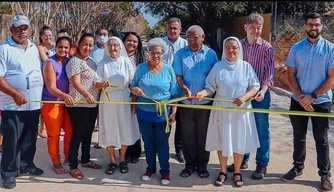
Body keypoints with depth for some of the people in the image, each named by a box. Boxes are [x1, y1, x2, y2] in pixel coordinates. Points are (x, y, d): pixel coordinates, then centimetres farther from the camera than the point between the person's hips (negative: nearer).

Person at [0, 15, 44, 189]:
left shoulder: (34, 48, 12)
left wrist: (42, 95, 11)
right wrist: (15, 94, -22)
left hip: (34, 104, 6)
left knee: (30, 139, 16)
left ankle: (26, 165, 32)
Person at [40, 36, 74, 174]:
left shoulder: (70, 61, 4)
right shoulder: (50, 63, -14)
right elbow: (51, 88, -21)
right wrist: (65, 96, -38)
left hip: (67, 102, 6)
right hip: (51, 103, -6)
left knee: (70, 131, 11)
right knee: (54, 134, 4)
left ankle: (68, 157, 31)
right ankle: (56, 162, 18)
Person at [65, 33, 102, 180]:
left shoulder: (91, 61, 13)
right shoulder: (75, 61, -12)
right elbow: (76, 83, -25)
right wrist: (87, 94, -40)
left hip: (93, 104, 8)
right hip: (79, 105, -8)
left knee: (88, 134, 17)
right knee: (78, 135, -2)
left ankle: (86, 160, 31)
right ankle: (73, 166, 9)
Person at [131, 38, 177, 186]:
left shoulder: (169, 70, -3)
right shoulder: (141, 68, -1)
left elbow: (174, 94, -1)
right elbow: (132, 87, 4)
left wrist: (173, 113, -6)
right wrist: (135, 89, -20)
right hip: (144, 113, 2)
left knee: (162, 143, 8)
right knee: (148, 142, 14)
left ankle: (165, 171, 22)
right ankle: (150, 168, 31)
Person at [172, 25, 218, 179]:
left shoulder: (210, 54, 0)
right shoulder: (180, 54, 1)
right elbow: (178, 76, -4)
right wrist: (186, 89, -20)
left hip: (205, 101, 0)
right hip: (186, 102, 1)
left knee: (203, 134, 10)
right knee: (187, 134, 8)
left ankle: (202, 164, 24)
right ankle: (190, 164, 23)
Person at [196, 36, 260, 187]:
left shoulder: (246, 66, -1)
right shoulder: (218, 67, 0)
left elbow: (255, 87, -1)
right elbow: (211, 87, -1)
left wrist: (245, 97, -18)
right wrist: (202, 93, -21)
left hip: (241, 110, 0)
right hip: (222, 110, 0)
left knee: (239, 141, 7)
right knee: (222, 141, 8)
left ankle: (237, 172, 25)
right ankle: (223, 172, 25)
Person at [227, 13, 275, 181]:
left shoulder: (267, 47, -5)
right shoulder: (239, 45, 4)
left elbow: (270, 71, -10)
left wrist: (263, 90, -25)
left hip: (260, 93, -3)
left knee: (261, 130, 5)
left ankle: (262, 164, 16)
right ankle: (242, 160, 27)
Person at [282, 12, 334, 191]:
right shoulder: (296, 48, 1)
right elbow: (291, 75, 1)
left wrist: (312, 97, -15)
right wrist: (301, 97, -10)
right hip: (298, 101, 2)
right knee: (299, 136, 14)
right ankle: (298, 167, 30)